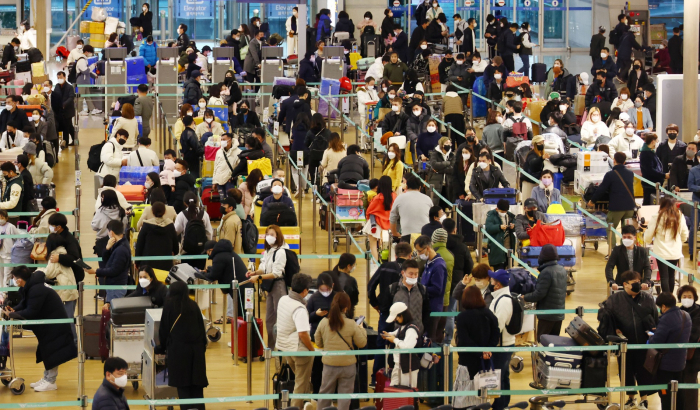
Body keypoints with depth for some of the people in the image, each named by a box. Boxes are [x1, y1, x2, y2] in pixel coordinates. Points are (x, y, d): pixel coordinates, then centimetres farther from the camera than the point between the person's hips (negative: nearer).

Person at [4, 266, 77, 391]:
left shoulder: (36, 290, -28)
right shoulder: (30, 287, 4)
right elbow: (24, 304, 12)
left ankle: (50, 382, 2)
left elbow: (30, 313, -27)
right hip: (47, 324, 11)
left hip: (54, 326, -11)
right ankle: (46, 378, 25)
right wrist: (13, 310, -7)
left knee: (52, 353, -4)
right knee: (46, 351, 17)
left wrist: (12, 314, -19)